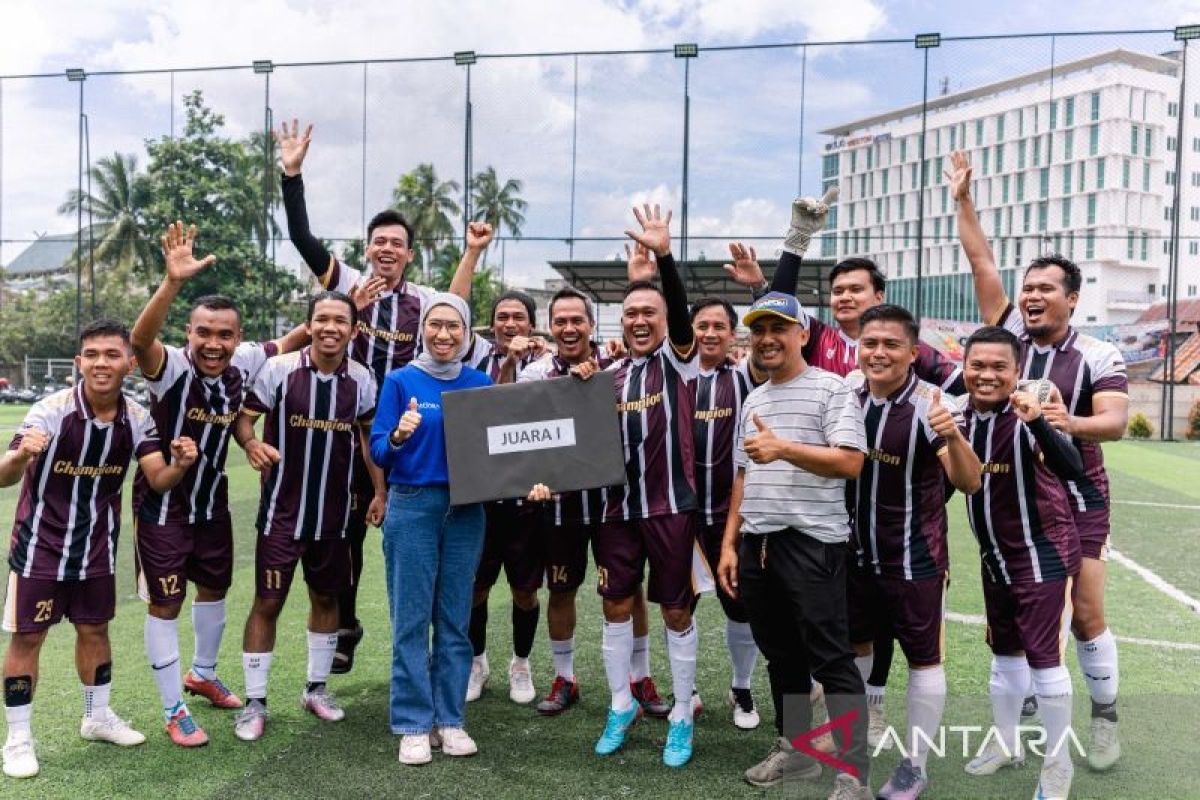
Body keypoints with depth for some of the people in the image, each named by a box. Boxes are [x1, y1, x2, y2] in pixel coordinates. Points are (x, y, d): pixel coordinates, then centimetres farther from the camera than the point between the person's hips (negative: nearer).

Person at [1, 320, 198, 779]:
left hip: (97, 543, 4)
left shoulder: (137, 419, -10)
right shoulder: (51, 410, -23)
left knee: (95, 629, 14)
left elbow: (158, 480, -10)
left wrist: (180, 464, -33)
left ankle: (97, 717, 32)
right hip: (40, 541, -4)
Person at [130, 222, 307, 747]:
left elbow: (289, 342, 5)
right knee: (165, 604, 3)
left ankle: (202, 675, 46)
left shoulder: (245, 364, -11)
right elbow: (139, 339, -47)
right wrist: (173, 281, -62)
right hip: (162, 505, -6)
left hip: (213, 502, 6)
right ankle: (175, 712, 18)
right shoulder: (172, 367, -25)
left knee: (214, 589, 21)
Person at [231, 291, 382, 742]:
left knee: (326, 599, 15)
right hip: (282, 512, -3)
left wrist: (380, 492, 6)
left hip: (333, 514, 4)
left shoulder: (362, 380, -1)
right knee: (268, 602, 0)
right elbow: (243, 416, -6)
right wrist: (251, 443, -28)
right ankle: (254, 703, 15)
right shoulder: (279, 369, -11)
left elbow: (370, 436, 10)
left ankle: (316, 688, 33)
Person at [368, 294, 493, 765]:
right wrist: (398, 436, -26)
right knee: (411, 620, 2)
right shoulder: (401, 381, -1)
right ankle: (413, 725, 13)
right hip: (412, 506, -3)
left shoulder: (481, 384, 7)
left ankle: (449, 719, 20)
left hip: (466, 509, 3)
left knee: (454, 619, 9)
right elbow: (378, 452, -5)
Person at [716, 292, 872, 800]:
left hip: (812, 543, -7)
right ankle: (795, 752, 28)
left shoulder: (831, 388, -4)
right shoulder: (752, 400, 17)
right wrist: (729, 543, 14)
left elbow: (851, 462, -14)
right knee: (781, 654, 15)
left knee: (830, 658, -3)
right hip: (756, 545, 7)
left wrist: (784, 447, -23)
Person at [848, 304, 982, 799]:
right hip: (858, 553, 5)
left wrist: (953, 436, -43)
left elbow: (969, 484, -26)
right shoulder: (849, 401, -2)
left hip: (916, 559, -5)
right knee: (854, 646, 18)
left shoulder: (928, 404, -18)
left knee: (923, 659, 6)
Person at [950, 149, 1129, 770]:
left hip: (1076, 497, -2)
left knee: (1087, 615, 3)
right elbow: (982, 264, -3)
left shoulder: (1099, 356, -8)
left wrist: (1071, 423, -44)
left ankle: (1104, 719, 21)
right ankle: (1024, 711, 26)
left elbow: (1115, 421, -23)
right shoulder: (1009, 334, -2)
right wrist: (963, 201, -6)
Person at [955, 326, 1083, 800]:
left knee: (1044, 659, -3)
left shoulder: (1027, 418, -21)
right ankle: (1007, 744, 35)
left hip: (1042, 556, -6)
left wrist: (1038, 424, -50)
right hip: (995, 558, 7)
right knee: (1004, 653, 18)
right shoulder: (962, 420, -2)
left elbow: (1072, 469, -37)